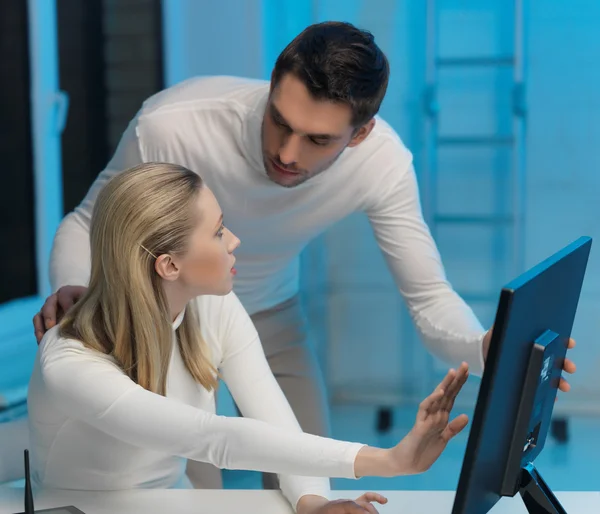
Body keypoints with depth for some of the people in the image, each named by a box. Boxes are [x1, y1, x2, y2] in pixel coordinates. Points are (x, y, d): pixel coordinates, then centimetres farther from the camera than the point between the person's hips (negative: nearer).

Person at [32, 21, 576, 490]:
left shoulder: (383, 162, -28)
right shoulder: (170, 127, -36)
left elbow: (429, 297, -20)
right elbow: (87, 224, -17)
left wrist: (484, 349, -42)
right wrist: (72, 289, -40)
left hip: (272, 314, 3)